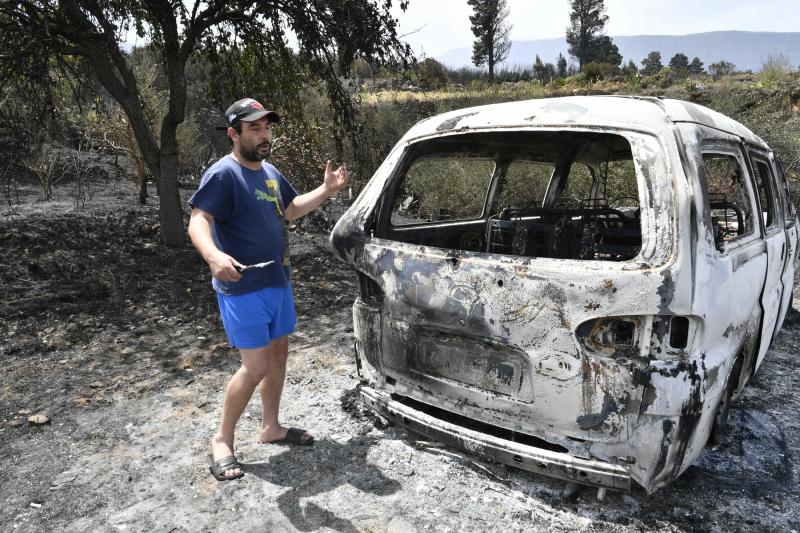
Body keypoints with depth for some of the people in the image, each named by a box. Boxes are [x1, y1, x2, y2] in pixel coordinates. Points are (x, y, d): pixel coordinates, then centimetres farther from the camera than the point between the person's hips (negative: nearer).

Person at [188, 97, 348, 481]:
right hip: (243, 289, -9)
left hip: (278, 281, 9)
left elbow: (291, 209, 25)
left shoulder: (270, 172, 12)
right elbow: (198, 221, -25)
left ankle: (271, 426, 32)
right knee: (256, 366, -7)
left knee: (279, 353, 15)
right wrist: (213, 255, -45)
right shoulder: (223, 174, -15)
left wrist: (327, 190, 13)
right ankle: (222, 441, 13)